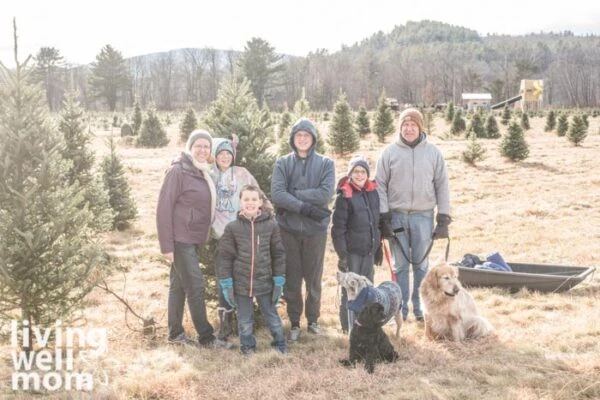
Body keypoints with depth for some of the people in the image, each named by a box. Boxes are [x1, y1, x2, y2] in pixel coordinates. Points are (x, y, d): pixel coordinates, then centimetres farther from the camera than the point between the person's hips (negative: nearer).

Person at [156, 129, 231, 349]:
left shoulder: (202, 172, 12)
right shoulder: (178, 170, -13)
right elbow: (164, 207, -15)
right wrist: (166, 244, -18)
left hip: (193, 238, 8)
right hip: (180, 239, -8)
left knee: (179, 285, 14)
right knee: (195, 285, -4)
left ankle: (176, 334, 21)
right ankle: (206, 337, 4)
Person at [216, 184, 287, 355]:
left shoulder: (271, 225, -5)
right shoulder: (232, 227, -7)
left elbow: (278, 254, 1)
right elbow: (224, 257, -3)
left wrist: (279, 281, -1)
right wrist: (226, 284, -5)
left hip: (265, 282, 0)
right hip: (241, 283, 0)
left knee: (272, 315, 15)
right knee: (245, 320, 14)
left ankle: (279, 342, 36)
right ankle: (248, 345, 35)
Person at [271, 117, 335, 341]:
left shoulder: (325, 163, 2)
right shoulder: (282, 163, 2)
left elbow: (326, 194, -13)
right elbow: (276, 194, -11)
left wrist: (293, 194, -15)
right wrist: (304, 207, -21)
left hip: (316, 228, 0)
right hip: (289, 228, 0)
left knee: (314, 278, 11)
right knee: (292, 279, 7)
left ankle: (313, 319, 28)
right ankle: (294, 323, 20)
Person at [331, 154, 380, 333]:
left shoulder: (373, 193, 6)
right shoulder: (344, 196, -12)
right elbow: (338, 228, -13)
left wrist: (377, 246, 16)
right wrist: (342, 253, -16)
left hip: (369, 250, 6)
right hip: (352, 251, -6)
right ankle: (349, 325, 12)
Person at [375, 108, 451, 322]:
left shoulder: (433, 152, 1)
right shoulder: (389, 152, -1)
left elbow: (442, 186, 3)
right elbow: (380, 185, 1)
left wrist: (444, 218, -1)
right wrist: (384, 217, -5)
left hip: (423, 216, 0)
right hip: (397, 215, 0)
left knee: (421, 264, 8)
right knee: (400, 265, 7)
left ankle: (420, 306, 19)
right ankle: (401, 308, 17)